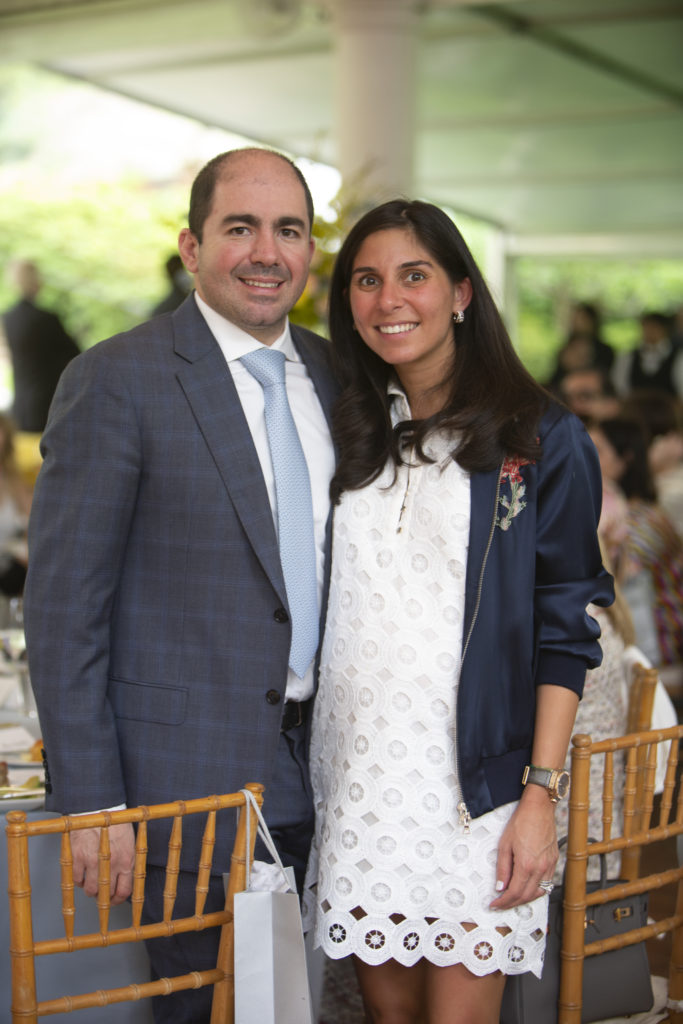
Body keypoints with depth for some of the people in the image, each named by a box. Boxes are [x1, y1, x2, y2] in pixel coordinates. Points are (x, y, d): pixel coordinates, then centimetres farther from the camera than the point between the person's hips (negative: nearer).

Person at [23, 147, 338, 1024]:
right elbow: (63, 605, -12)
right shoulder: (117, 380, -11)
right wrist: (89, 802, -14)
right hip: (185, 777, -5)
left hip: (311, 775, 6)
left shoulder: (334, 373, 8)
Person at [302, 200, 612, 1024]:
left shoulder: (541, 441, -3)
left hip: (477, 783, -4)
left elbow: (564, 631, -5)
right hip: (356, 776, 4)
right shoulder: (347, 435, 9)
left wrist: (542, 795, -11)